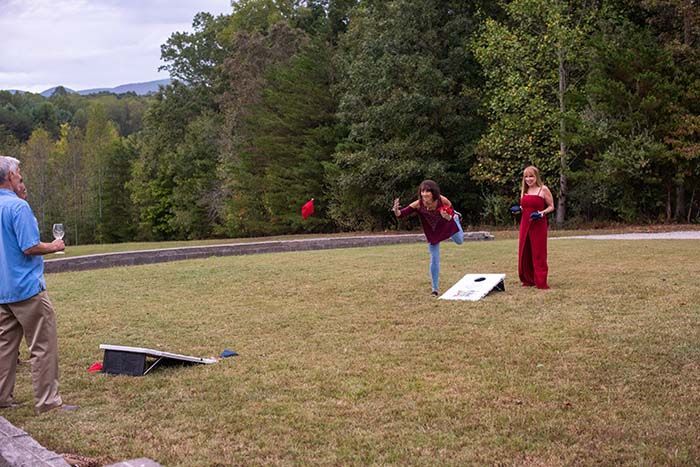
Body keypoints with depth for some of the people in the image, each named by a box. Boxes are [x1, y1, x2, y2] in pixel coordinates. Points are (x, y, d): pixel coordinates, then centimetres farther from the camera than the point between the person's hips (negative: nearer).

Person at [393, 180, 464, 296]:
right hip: (432, 233, -1)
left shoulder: (443, 201, -34)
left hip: (447, 225, 1)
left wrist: (448, 217, -44)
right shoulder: (417, 205, -34)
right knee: (434, 260, 1)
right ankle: (435, 289, 17)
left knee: (459, 241, 30)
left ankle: (456, 218, 59)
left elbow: (450, 217, -20)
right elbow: (401, 214, -41)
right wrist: (396, 210, -63)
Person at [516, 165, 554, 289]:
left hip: (539, 226, -6)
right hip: (525, 224, 6)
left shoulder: (543, 189, -4)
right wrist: (519, 209, 2)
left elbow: (551, 207, -2)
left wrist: (542, 213, -19)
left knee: (538, 253, -4)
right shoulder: (524, 190, 12)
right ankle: (528, 280, 19)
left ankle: (541, 282, 0)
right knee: (524, 252, 7)